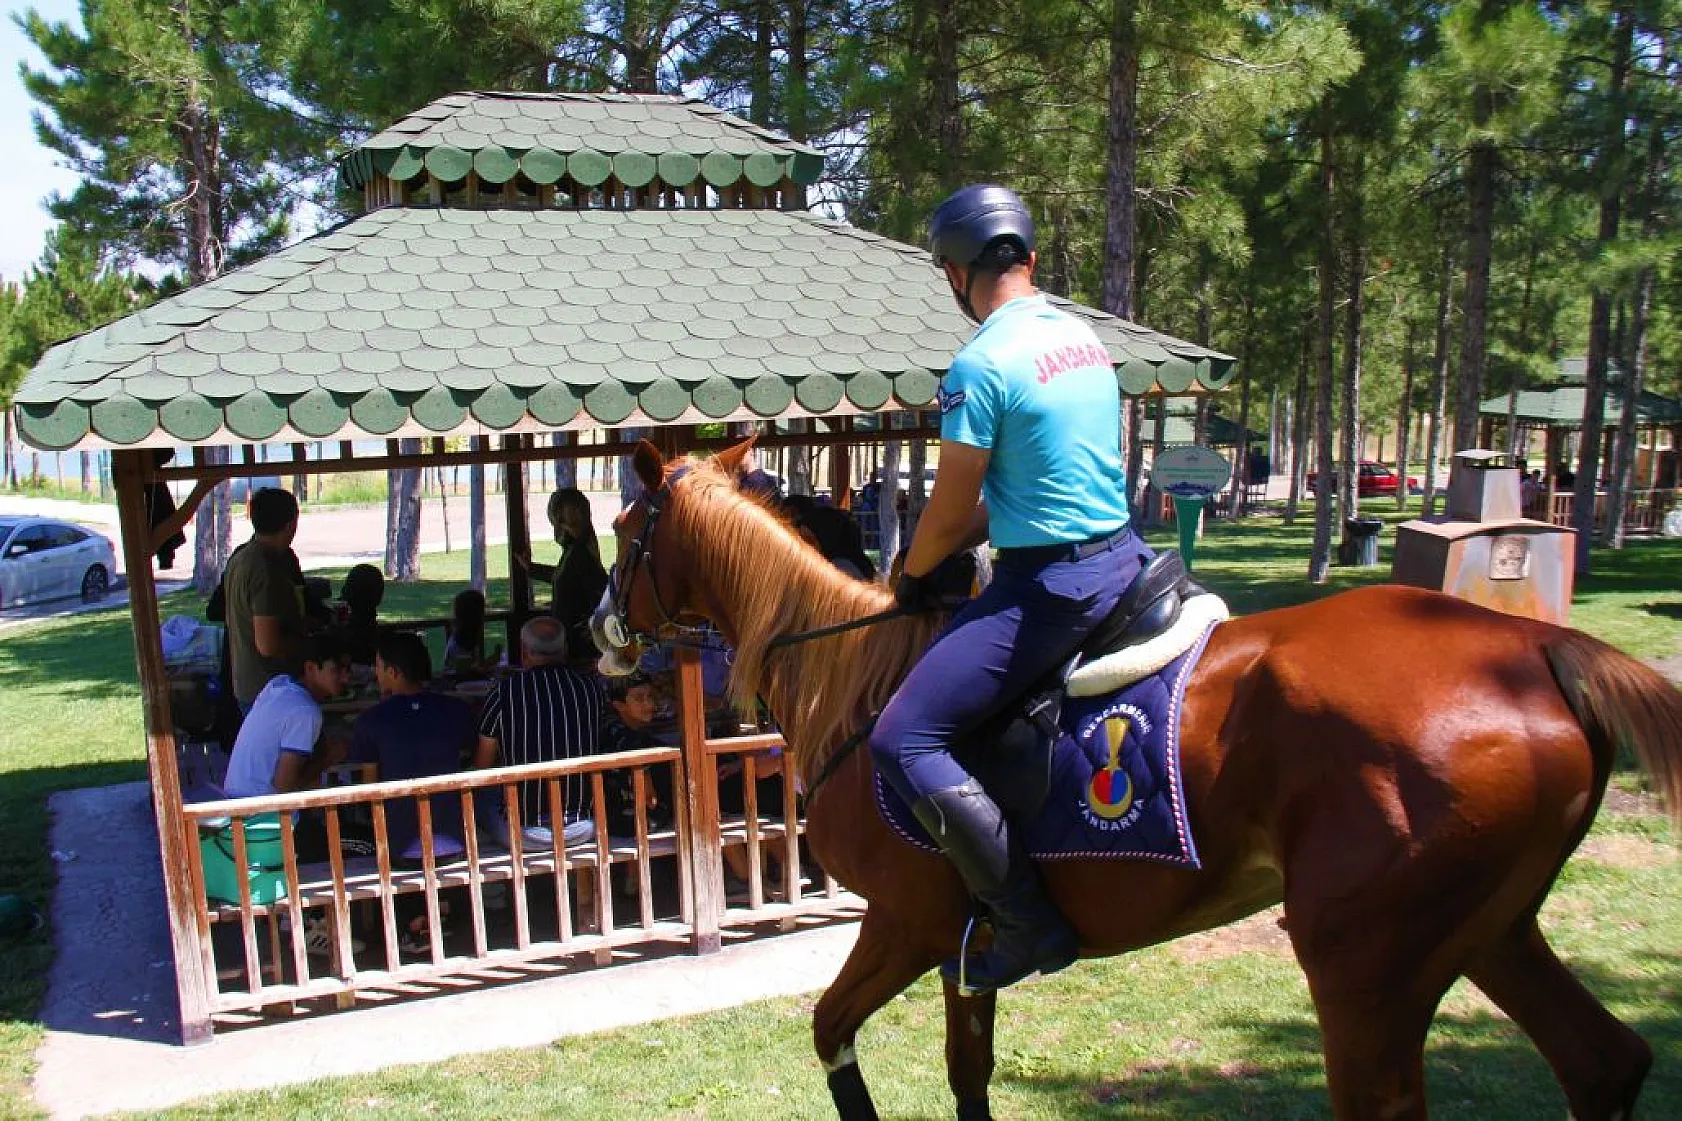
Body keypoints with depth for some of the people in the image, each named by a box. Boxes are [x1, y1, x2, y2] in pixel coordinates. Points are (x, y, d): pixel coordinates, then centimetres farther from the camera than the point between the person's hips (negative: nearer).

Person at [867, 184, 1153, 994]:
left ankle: (1030, 926, -4)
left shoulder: (981, 364, -16)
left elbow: (949, 511, -10)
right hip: (1123, 557, 10)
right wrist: (966, 539, 20)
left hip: (1050, 587, -10)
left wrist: (914, 576, 9)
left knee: (902, 743, -8)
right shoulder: (1084, 338, 11)